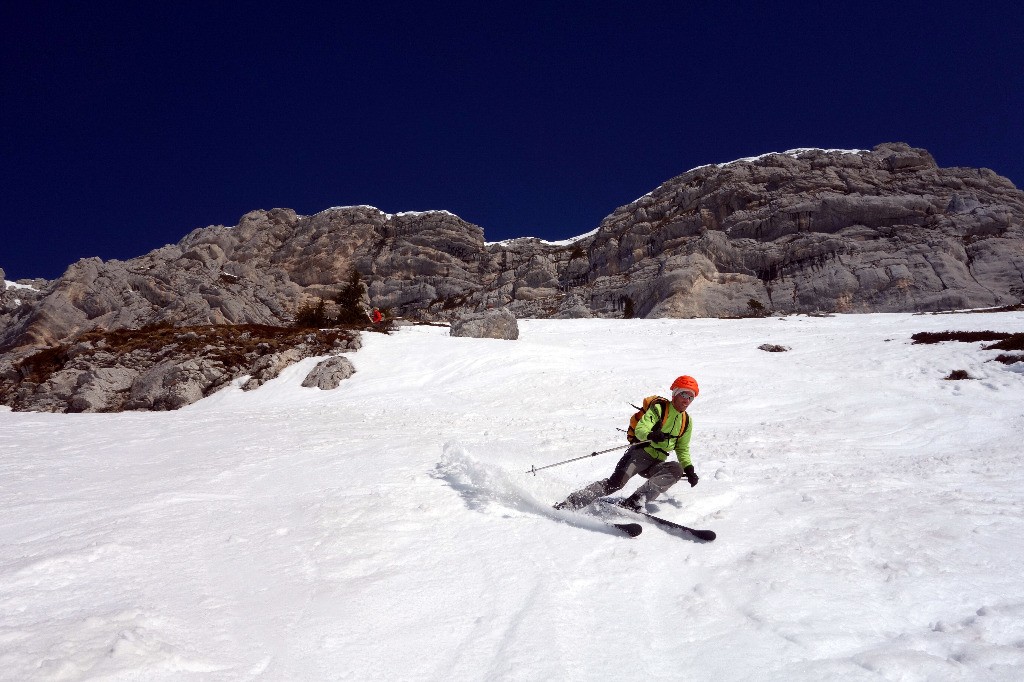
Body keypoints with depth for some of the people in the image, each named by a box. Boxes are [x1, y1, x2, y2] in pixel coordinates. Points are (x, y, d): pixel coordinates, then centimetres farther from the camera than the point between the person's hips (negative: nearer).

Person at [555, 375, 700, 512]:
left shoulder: (687, 422, 16)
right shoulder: (659, 408, -2)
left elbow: (682, 449, 26)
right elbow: (640, 429, -15)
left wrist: (689, 468, 10)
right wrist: (651, 435, -38)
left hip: (656, 464, 5)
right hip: (641, 453, -5)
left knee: (677, 469, -27)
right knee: (615, 483, -26)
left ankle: (633, 502, -31)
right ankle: (570, 503, -23)